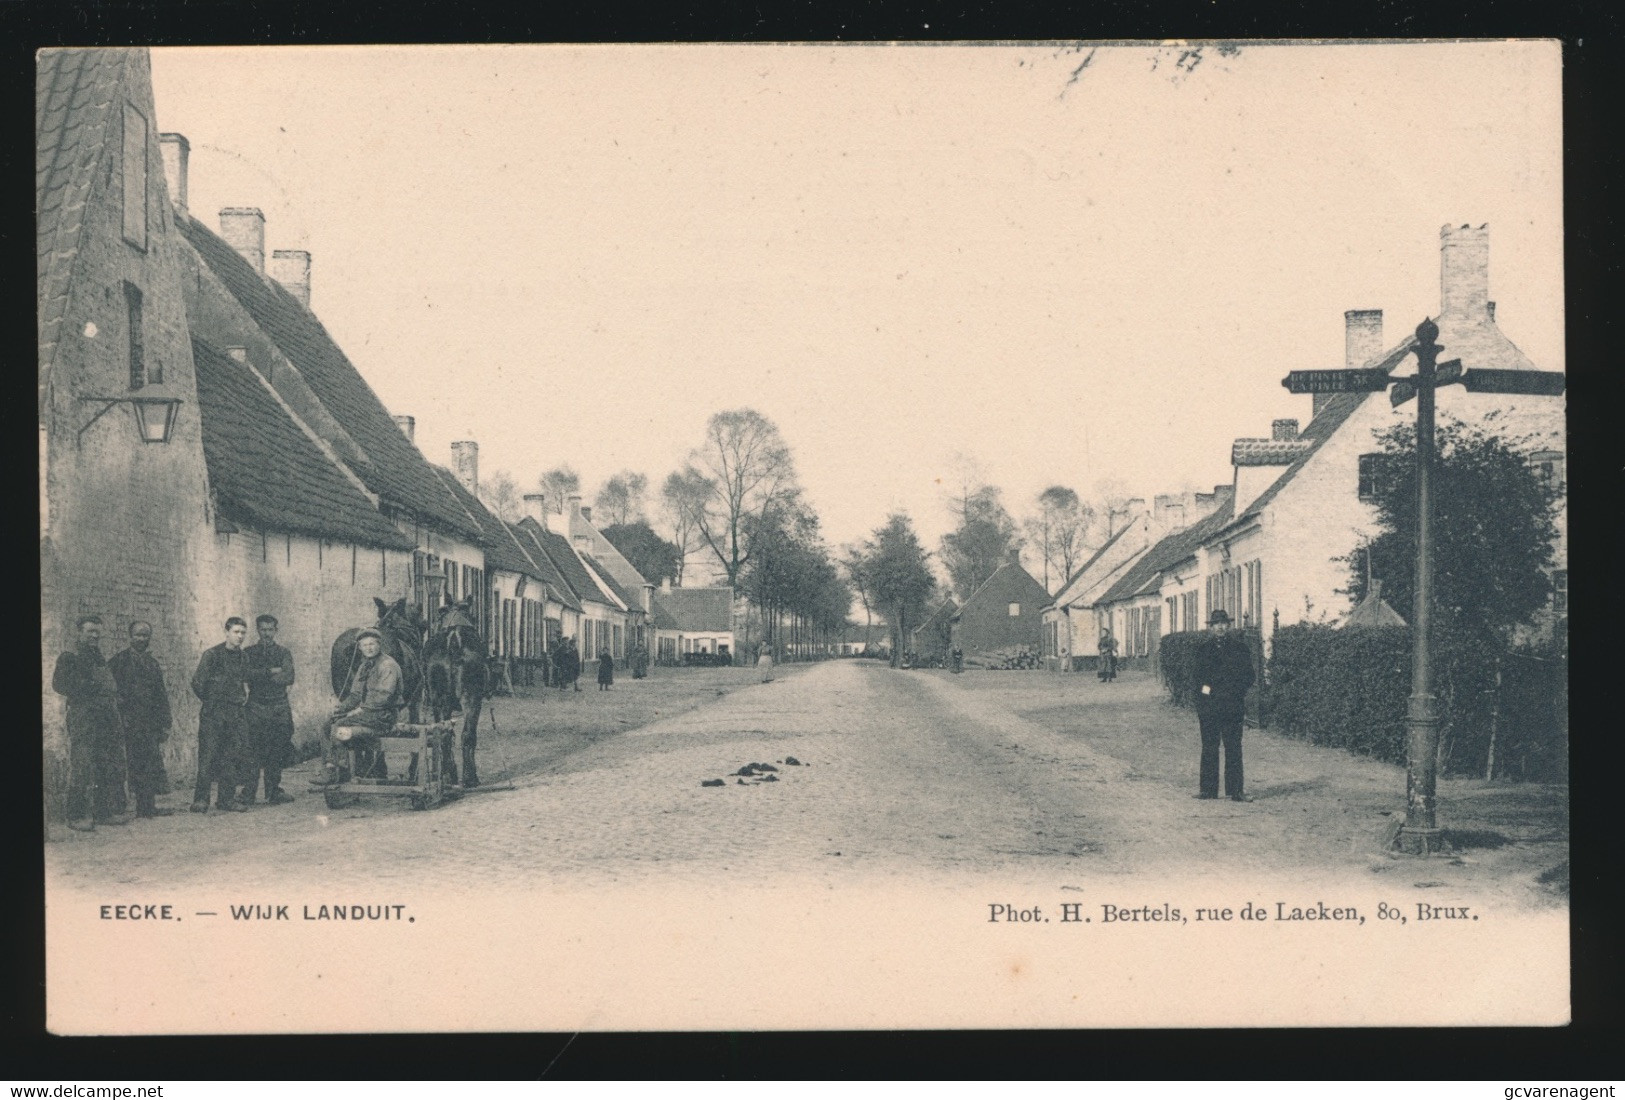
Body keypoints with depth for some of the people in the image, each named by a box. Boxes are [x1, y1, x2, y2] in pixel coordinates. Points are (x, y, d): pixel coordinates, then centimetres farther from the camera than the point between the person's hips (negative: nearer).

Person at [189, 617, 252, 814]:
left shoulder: (243, 658, 12)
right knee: (208, 756, -8)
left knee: (233, 757, 5)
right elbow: (197, 683, -6)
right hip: (213, 714, -6)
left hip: (236, 714, 6)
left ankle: (227, 798, 11)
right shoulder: (212, 655, -6)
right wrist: (209, 702, 2)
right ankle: (200, 800, -5)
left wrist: (244, 698, 12)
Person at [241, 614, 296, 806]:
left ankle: (273, 792, 10)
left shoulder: (284, 653, 12)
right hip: (256, 708, -2)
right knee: (253, 753, -8)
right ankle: (248, 795, -8)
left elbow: (288, 678, -4)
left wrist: (260, 676, -8)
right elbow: (246, 674, -8)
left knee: (276, 754, 3)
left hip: (279, 708, 2)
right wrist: (270, 672, -12)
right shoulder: (248, 653, 10)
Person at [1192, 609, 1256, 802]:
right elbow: (1196, 675, 10)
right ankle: (1208, 788, 5)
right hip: (1208, 705, 1)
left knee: (1233, 748, -3)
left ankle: (1235, 790, -3)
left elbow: (1248, 676, 4)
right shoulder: (1203, 649, 12)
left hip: (1232, 705, -1)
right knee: (1209, 748, 2)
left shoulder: (1239, 647, 7)